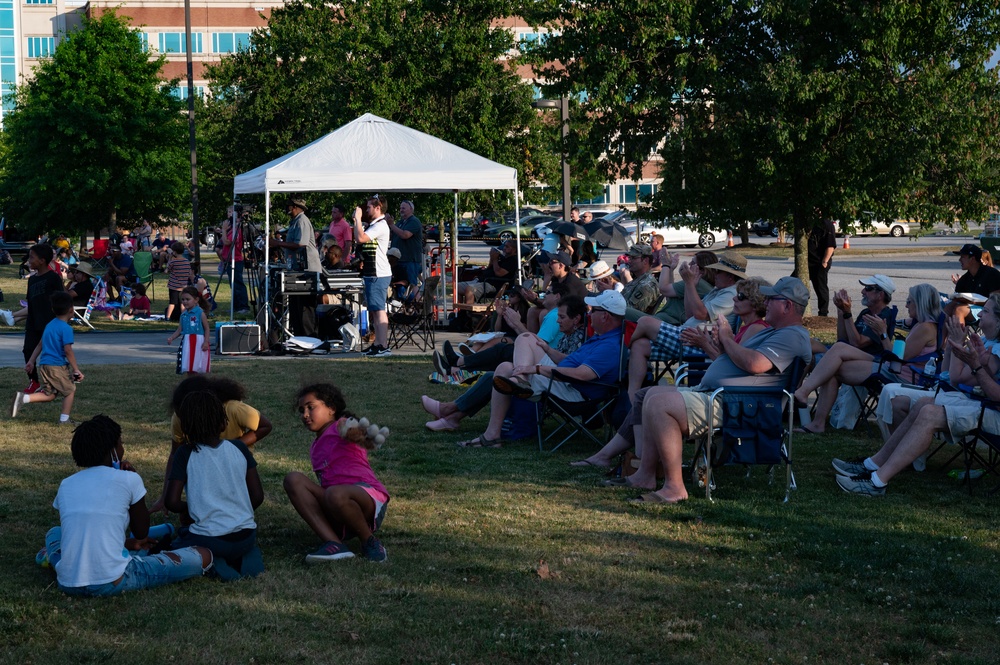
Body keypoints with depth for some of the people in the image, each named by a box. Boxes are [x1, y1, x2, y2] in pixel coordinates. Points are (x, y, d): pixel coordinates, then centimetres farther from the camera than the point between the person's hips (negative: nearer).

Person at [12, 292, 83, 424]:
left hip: (43, 365, 8)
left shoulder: (49, 325, 14)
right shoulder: (66, 328, -13)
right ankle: (64, 419, 10)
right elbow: (68, 350, -18)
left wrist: (31, 361, 25)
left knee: (49, 395, 15)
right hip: (57, 366, -8)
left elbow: (40, 345, 20)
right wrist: (76, 370, -14)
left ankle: (23, 398, -2)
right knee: (70, 390, 10)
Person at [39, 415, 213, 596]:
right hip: (112, 584, -5)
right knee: (203, 556, 4)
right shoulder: (128, 480, -1)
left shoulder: (65, 485, 12)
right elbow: (141, 533, 12)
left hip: (68, 584, 5)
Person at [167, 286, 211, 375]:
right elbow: (179, 330, 11)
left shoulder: (200, 313, -7)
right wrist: (171, 338, -3)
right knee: (189, 368, 9)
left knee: (198, 367, -2)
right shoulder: (183, 315, 10)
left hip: (199, 342, -6)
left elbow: (206, 328, -7)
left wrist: (206, 342, -16)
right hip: (187, 343, 6)